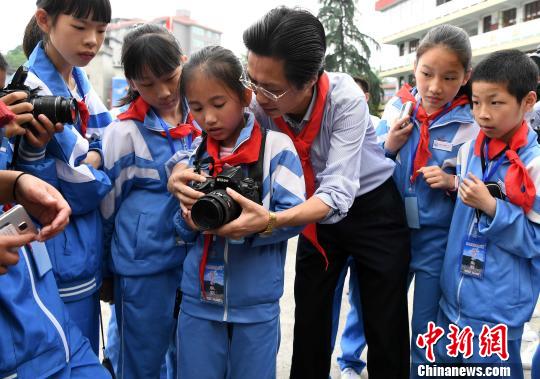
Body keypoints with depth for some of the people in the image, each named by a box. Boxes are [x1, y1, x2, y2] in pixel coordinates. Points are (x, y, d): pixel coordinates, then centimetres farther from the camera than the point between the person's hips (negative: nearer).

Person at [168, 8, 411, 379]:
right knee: (309, 324, 8)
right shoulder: (259, 103, -19)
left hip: (373, 207, -3)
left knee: (385, 331, 3)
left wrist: (271, 220, -54)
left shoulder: (345, 99, -31)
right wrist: (182, 170, -37)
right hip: (317, 211, 4)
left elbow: (338, 192, -37)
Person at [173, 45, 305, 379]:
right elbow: (182, 229, 9)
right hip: (199, 298, 3)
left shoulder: (276, 146, -8)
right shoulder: (193, 152, 6)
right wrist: (191, 222, -13)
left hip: (256, 302, -3)